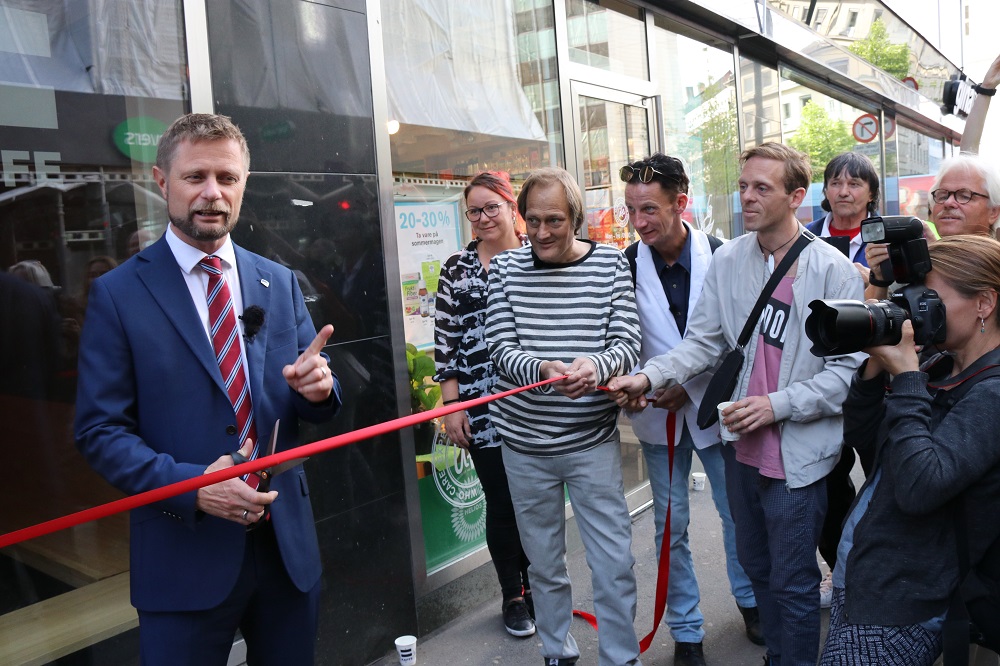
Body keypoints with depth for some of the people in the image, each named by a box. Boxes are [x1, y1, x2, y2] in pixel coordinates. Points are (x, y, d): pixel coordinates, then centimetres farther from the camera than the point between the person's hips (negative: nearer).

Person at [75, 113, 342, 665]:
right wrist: (192, 485, -21)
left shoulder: (280, 283, 5)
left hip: (288, 544, 4)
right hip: (184, 553, -3)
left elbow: (314, 405, 8)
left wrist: (317, 387, -16)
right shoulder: (117, 294, -5)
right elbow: (99, 431, -6)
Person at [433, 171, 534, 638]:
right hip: (482, 409, -1)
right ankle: (513, 595, 28)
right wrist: (451, 405, -3)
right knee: (501, 504, 8)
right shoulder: (455, 269, 2)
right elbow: (444, 341, 1)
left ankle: (538, 585, 33)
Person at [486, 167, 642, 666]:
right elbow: (501, 349, -7)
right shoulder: (505, 268, -1)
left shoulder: (611, 263, -2)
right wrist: (542, 370, -29)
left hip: (593, 439, -1)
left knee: (614, 562, 5)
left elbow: (628, 342, -8)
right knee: (543, 560, 16)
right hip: (525, 442, 1)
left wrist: (597, 364, -31)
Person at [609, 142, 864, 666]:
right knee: (755, 563, 23)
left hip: (797, 455, -5)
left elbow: (850, 367, -14)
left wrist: (778, 404, -19)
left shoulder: (832, 270, -13)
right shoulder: (728, 260, 0)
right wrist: (650, 376, -14)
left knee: (793, 583, 8)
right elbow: (704, 342, 1)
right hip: (742, 446, 5)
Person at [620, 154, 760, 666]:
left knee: (738, 511, 15)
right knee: (671, 526, 10)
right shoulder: (626, 266, -9)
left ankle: (749, 600, 42)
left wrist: (690, 387, -15)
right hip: (659, 412, 1)